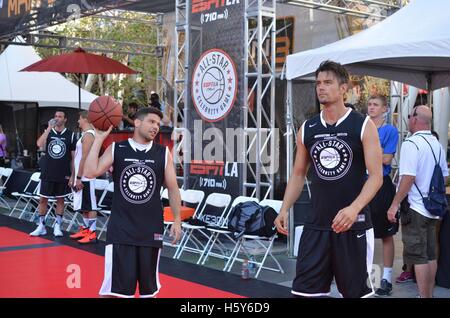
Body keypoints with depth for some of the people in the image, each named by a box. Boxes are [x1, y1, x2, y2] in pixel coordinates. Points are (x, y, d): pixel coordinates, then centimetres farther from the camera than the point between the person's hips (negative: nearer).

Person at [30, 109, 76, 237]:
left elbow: (73, 158, 1)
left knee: (60, 200, 7)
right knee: (43, 199, 4)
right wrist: (49, 128, -18)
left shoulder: (70, 135, 0)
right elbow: (39, 144, -16)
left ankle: (57, 226, 15)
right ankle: (41, 226, 14)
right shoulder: (48, 132, 5)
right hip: (47, 173, 2)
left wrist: (72, 176, -3)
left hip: (63, 175, -1)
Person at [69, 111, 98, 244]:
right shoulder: (86, 134, 16)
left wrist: (78, 177, -20)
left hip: (85, 177, -10)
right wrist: (77, 177, 21)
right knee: (84, 206, 15)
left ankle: (92, 233, -4)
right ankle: (86, 229, 22)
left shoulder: (88, 135, -15)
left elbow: (84, 158, -20)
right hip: (83, 176, 10)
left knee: (89, 206, -7)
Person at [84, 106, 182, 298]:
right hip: (120, 228, -2)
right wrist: (99, 139, -12)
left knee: (149, 287, 13)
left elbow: (173, 188, 7)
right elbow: (90, 173, -12)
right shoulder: (116, 149, -1)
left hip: (151, 229, 2)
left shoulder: (163, 153, 3)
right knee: (113, 286, -2)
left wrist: (177, 221, 3)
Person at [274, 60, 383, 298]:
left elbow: (376, 175, -9)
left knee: (358, 291, 8)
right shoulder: (307, 129, 7)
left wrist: (354, 208, -25)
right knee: (303, 290, 2)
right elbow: (298, 174, 14)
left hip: (354, 224, -3)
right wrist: (284, 209, 2)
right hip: (316, 224, 3)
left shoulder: (363, 126, -5)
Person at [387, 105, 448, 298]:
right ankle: (429, 294, 23)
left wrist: (395, 204, -18)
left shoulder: (411, 143, -16)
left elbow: (408, 177, -23)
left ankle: (424, 296, -1)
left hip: (414, 208, -8)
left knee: (418, 257, -3)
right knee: (430, 255, 14)